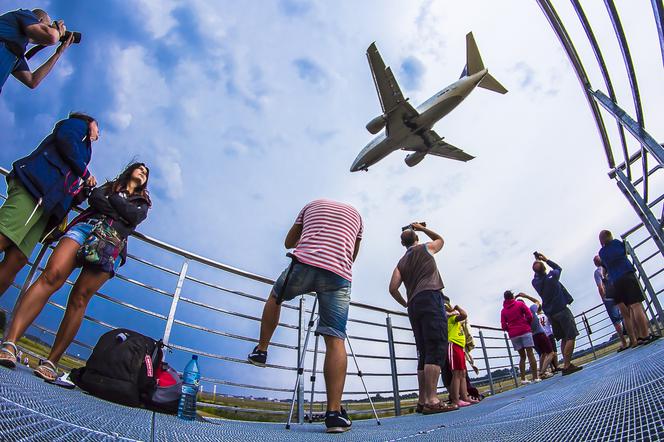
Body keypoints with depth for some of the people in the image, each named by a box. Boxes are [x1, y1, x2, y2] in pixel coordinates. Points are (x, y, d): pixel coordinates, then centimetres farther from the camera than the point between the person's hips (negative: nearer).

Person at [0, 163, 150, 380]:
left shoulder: (143, 203, 29)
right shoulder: (109, 186, 31)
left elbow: (134, 217, 5)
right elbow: (94, 198, 8)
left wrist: (112, 200, 10)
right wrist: (120, 211, 2)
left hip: (113, 244, 0)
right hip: (86, 226, 1)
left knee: (79, 299, -13)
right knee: (51, 275, -23)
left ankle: (51, 362, -13)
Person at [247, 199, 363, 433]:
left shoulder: (313, 204, 26)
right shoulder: (355, 213, 28)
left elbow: (288, 242, 32)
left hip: (305, 263, 0)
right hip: (340, 275, 1)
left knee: (276, 296, 30)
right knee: (335, 340, -3)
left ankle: (261, 351, 30)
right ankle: (334, 413, -9)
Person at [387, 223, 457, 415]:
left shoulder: (401, 262, 22)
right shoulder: (426, 248, 14)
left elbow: (393, 288, 11)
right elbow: (440, 239, 36)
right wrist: (422, 227, 42)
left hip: (414, 305, 6)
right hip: (430, 297, -5)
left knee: (424, 353, 7)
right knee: (436, 349, -14)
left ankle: (423, 401, 5)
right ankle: (432, 400, -24)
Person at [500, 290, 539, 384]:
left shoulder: (503, 311, 10)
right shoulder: (520, 304, 4)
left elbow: (503, 326, 3)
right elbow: (529, 316, -4)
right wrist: (527, 325, 13)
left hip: (513, 335, 3)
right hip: (525, 331, -3)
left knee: (522, 356, 10)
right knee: (530, 354, -3)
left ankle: (523, 379, 5)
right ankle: (535, 377, -8)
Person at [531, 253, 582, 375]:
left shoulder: (535, 281, 0)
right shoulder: (552, 276, -13)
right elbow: (558, 268, 9)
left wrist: (537, 262, 21)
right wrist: (546, 259, 15)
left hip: (550, 313, 6)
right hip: (561, 310, -6)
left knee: (564, 338, 13)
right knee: (571, 337, -7)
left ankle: (567, 364, 11)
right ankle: (566, 366, -14)